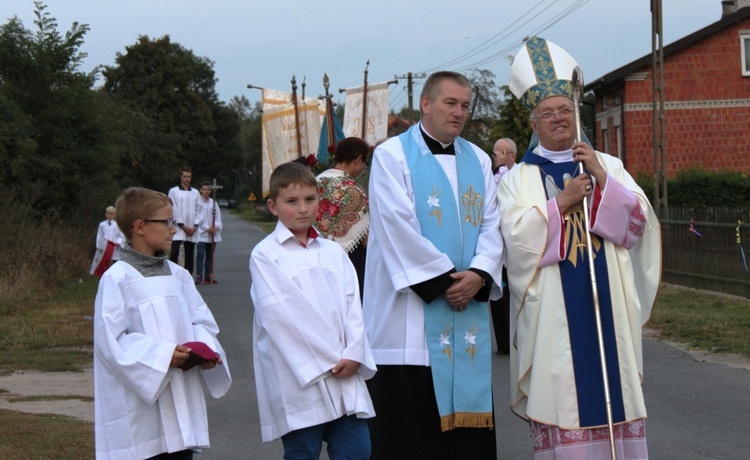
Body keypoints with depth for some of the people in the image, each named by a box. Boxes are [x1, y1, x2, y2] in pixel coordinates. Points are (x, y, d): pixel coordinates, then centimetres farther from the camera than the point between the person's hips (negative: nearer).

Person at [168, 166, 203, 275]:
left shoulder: (195, 193, 11)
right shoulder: (174, 191, 1)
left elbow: (199, 210, 10)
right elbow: (174, 210, -4)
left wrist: (195, 226, -3)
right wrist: (183, 226, -9)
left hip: (192, 229, 4)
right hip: (178, 228, -4)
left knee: (190, 256, 5)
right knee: (174, 253, -16)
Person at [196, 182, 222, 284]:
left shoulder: (213, 203, 11)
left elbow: (218, 217, 8)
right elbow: (198, 218, -8)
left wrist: (216, 227, -11)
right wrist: (207, 228, -15)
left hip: (213, 235, 5)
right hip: (201, 234, -5)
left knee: (210, 256, 7)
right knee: (201, 255, -10)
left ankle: (208, 276, 11)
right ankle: (199, 277, -11)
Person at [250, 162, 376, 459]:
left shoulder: (333, 251, 15)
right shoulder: (265, 255, -2)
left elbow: (352, 305, 8)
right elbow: (277, 315, -10)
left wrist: (353, 355, -8)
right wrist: (326, 361, -12)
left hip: (345, 374, 5)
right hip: (298, 380, -4)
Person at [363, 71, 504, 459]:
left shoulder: (478, 160, 15)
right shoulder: (392, 155, -1)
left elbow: (491, 224, 8)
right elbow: (398, 227, -11)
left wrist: (479, 274, -10)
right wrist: (444, 278, -13)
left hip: (468, 310, 5)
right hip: (411, 310, -5)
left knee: (466, 409, 5)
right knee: (411, 419, -4)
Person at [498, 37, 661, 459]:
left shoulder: (608, 166, 12)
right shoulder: (519, 178, 5)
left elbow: (640, 220, 1)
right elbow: (517, 235, -7)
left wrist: (602, 180, -9)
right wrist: (562, 202, -12)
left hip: (608, 303, 2)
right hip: (553, 310, -2)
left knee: (613, 388, 1)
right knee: (560, 391, -3)